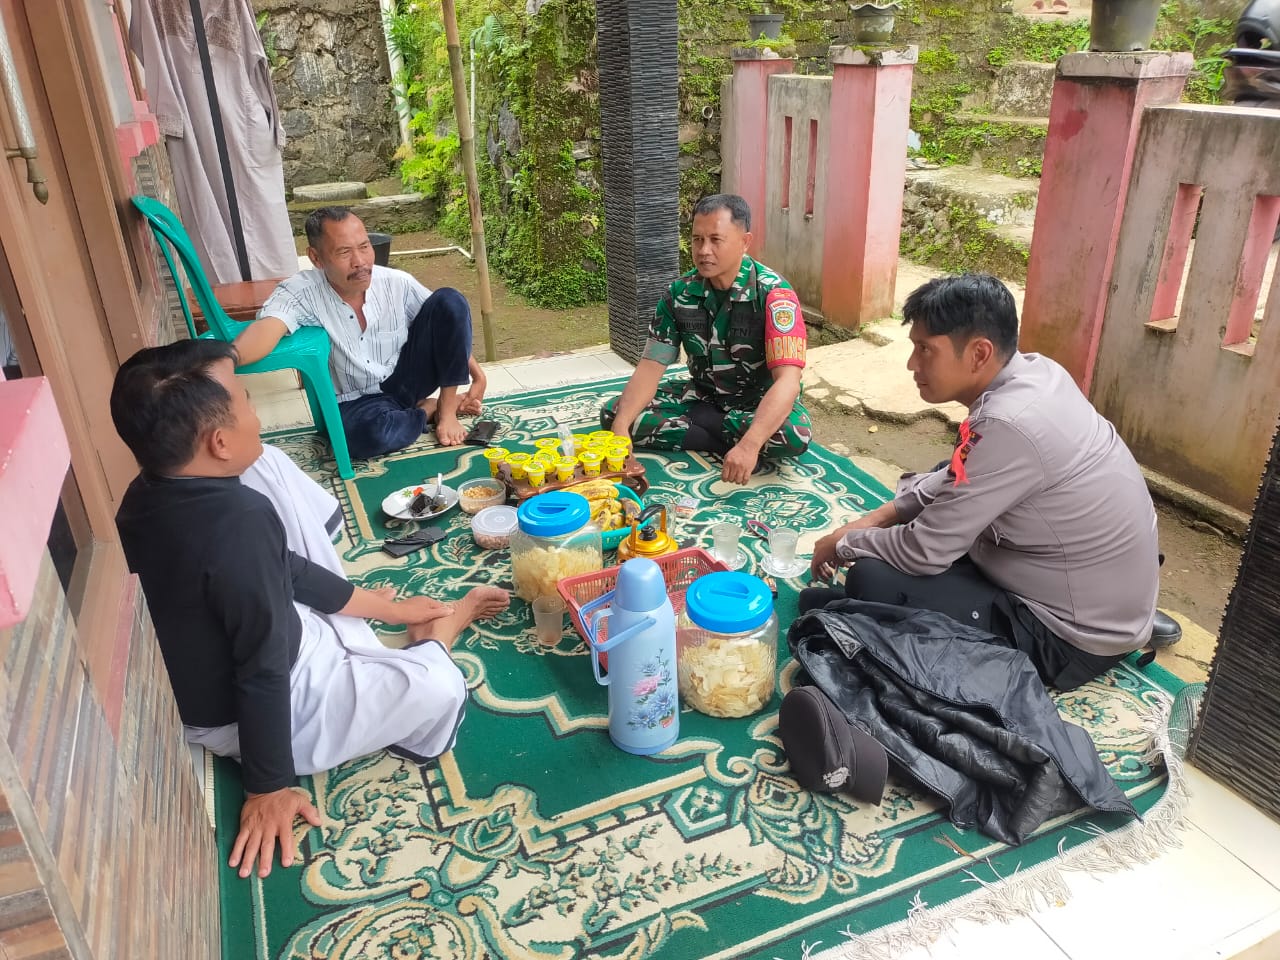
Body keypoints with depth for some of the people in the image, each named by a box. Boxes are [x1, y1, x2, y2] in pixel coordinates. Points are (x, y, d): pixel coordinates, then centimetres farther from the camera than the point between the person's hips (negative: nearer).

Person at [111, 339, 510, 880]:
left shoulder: (149, 494, -8)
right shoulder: (241, 522, -35)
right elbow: (266, 667, -29)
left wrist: (384, 607, 8)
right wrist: (269, 788, -16)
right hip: (238, 717, -9)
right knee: (438, 690, -15)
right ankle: (440, 630, 23)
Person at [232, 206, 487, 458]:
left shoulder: (398, 283, -13)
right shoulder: (300, 292, -21)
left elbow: (451, 323, 1)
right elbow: (266, 328, -41)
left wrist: (477, 374, -4)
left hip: (406, 380, 3)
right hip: (356, 401, -2)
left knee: (449, 300, -19)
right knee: (368, 435, -41)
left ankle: (446, 408, -10)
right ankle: (429, 409, -6)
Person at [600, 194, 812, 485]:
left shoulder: (773, 294, -23)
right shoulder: (680, 292, -9)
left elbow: (787, 380, -33)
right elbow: (651, 366, -11)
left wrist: (750, 444, -49)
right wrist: (621, 427, -30)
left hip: (760, 402, -4)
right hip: (703, 395, 4)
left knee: (795, 435, -38)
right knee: (612, 412, -15)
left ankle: (692, 422, -15)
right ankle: (728, 440, -17)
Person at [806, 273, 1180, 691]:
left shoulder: (1009, 425, -31)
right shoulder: (1034, 371, -4)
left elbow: (924, 551, -23)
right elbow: (959, 477, 12)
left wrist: (845, 544, -5)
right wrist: (882, 515, 4)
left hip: (1075, 639, -9)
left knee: (872, 582, -22)